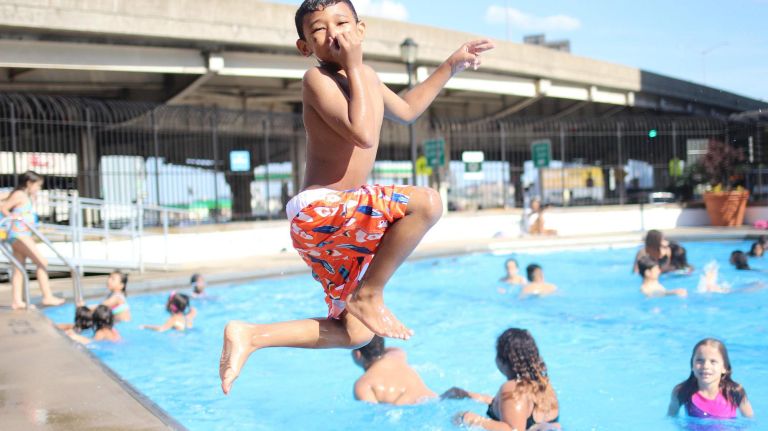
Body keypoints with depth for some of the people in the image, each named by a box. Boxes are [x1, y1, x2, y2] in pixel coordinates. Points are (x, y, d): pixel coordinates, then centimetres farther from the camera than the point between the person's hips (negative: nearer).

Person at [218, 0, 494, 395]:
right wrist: (354, 67, -19)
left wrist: (452, 65, 33)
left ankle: (250, 336, 13)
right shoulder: (318, 79, -12)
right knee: (427, 202, -27)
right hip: (318, 213, -9)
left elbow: (406, 110, 33)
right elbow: (363, 135, -26)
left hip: (335, 225, 9)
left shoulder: (366, 77, 14)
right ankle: (369, 295, -12)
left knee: (357, 334, 15)